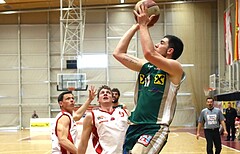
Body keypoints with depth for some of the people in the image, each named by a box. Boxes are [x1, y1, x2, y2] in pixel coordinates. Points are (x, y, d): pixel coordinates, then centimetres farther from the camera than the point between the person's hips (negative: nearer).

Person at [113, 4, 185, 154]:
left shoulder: (175, 68, -6)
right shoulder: (146, 66, 15)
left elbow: (149, 53, -23)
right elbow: (119, 53, 10)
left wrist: (144, 25, -11)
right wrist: (136, 26, 10)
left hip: (156, 128, -8)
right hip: (135, 126, 8)